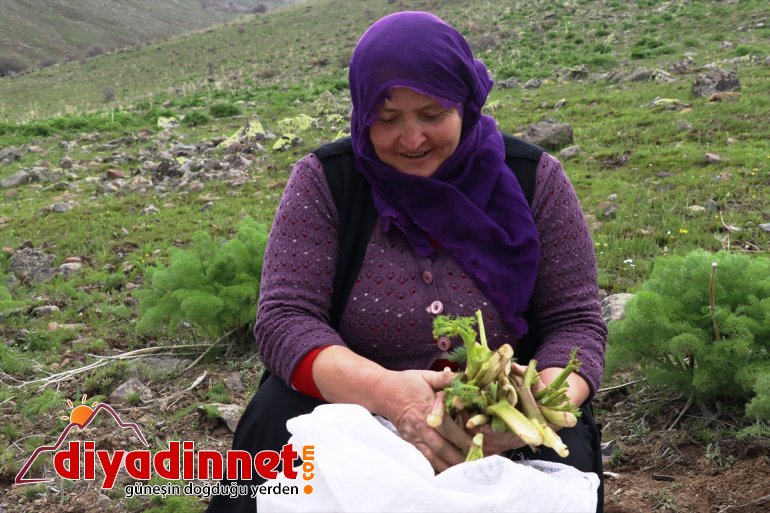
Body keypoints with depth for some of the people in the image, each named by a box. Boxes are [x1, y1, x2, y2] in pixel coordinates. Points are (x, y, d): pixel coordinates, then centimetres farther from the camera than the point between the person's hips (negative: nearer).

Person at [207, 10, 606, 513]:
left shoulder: (535, 179, -6)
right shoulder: (323, 181, -7)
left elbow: (576, 322, -5)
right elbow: (284, 320, -15)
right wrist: (383, 390, -35)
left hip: (505, 428, 1)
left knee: (561, 455, -30)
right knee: (278, 417, -30)